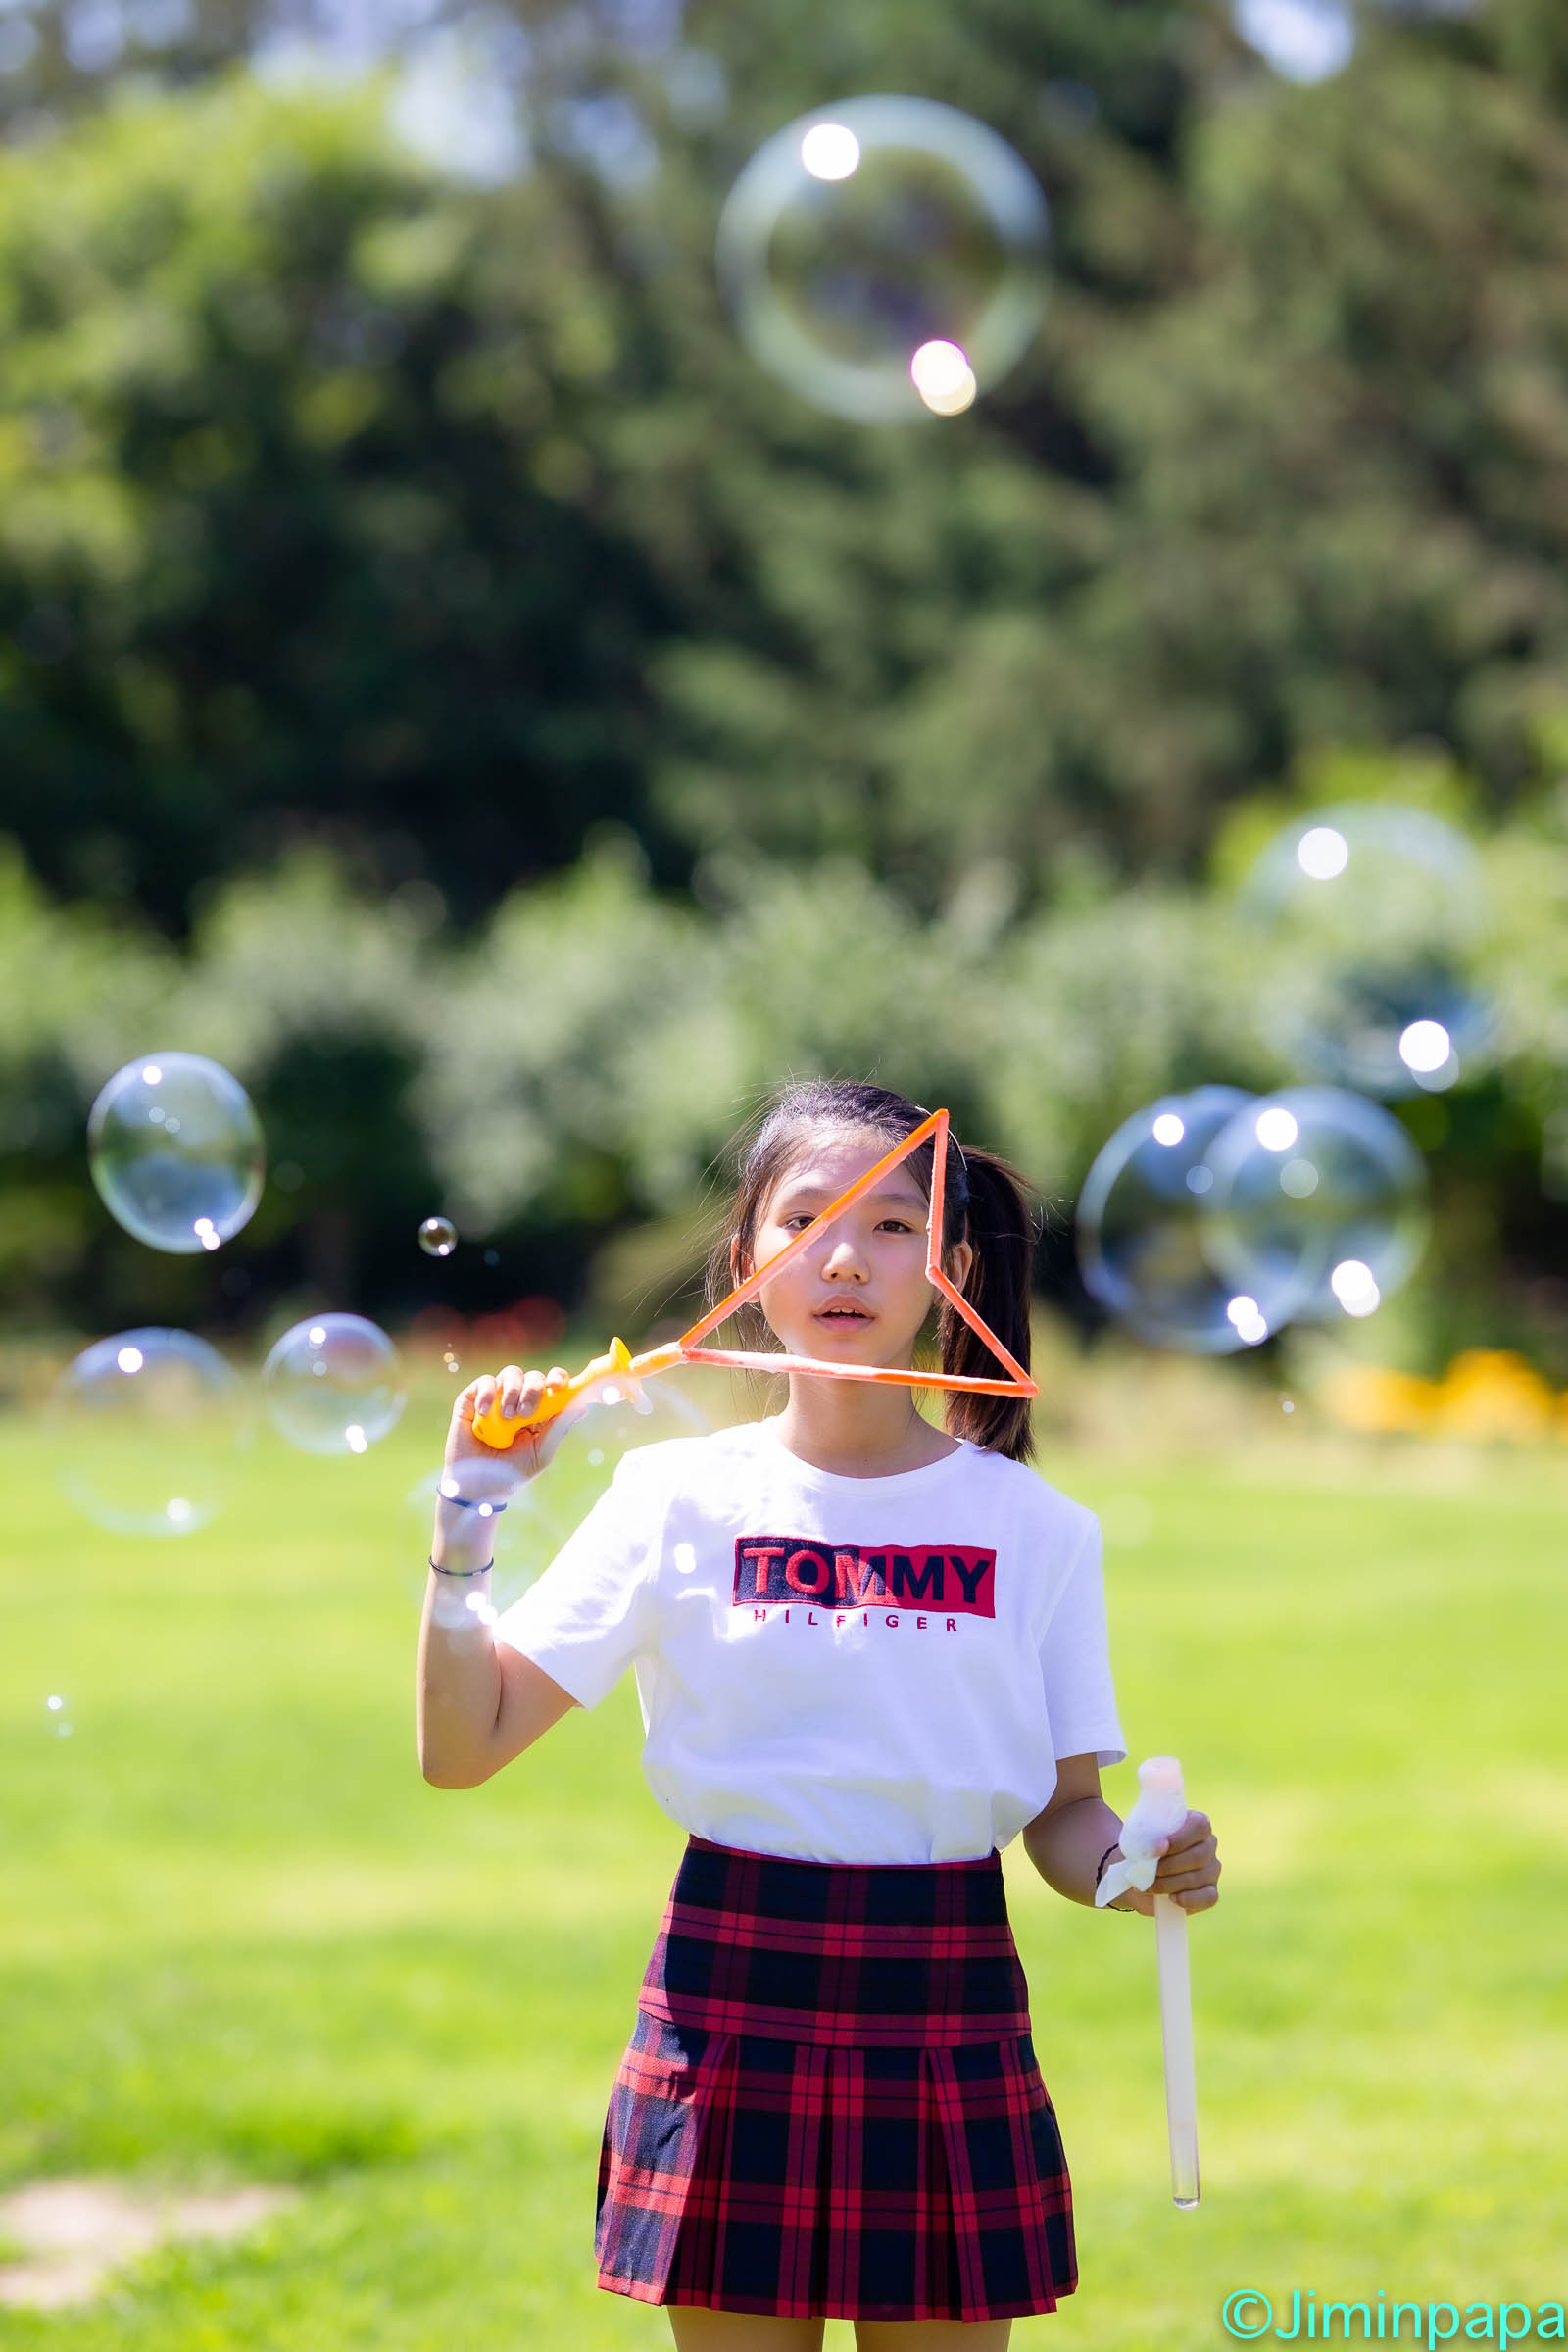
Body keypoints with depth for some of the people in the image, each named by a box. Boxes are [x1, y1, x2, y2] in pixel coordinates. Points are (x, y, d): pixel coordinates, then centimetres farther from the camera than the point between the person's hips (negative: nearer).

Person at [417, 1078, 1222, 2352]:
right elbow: (462, 1747, -1)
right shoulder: (679, 1496, 2)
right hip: (733, 1997, -1)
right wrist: (470, 1515, -12)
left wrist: (1136, 1867, -15)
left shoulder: (1034, 1528, 4)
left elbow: (1064, 1813, 6)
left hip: (948, 2009, 1)